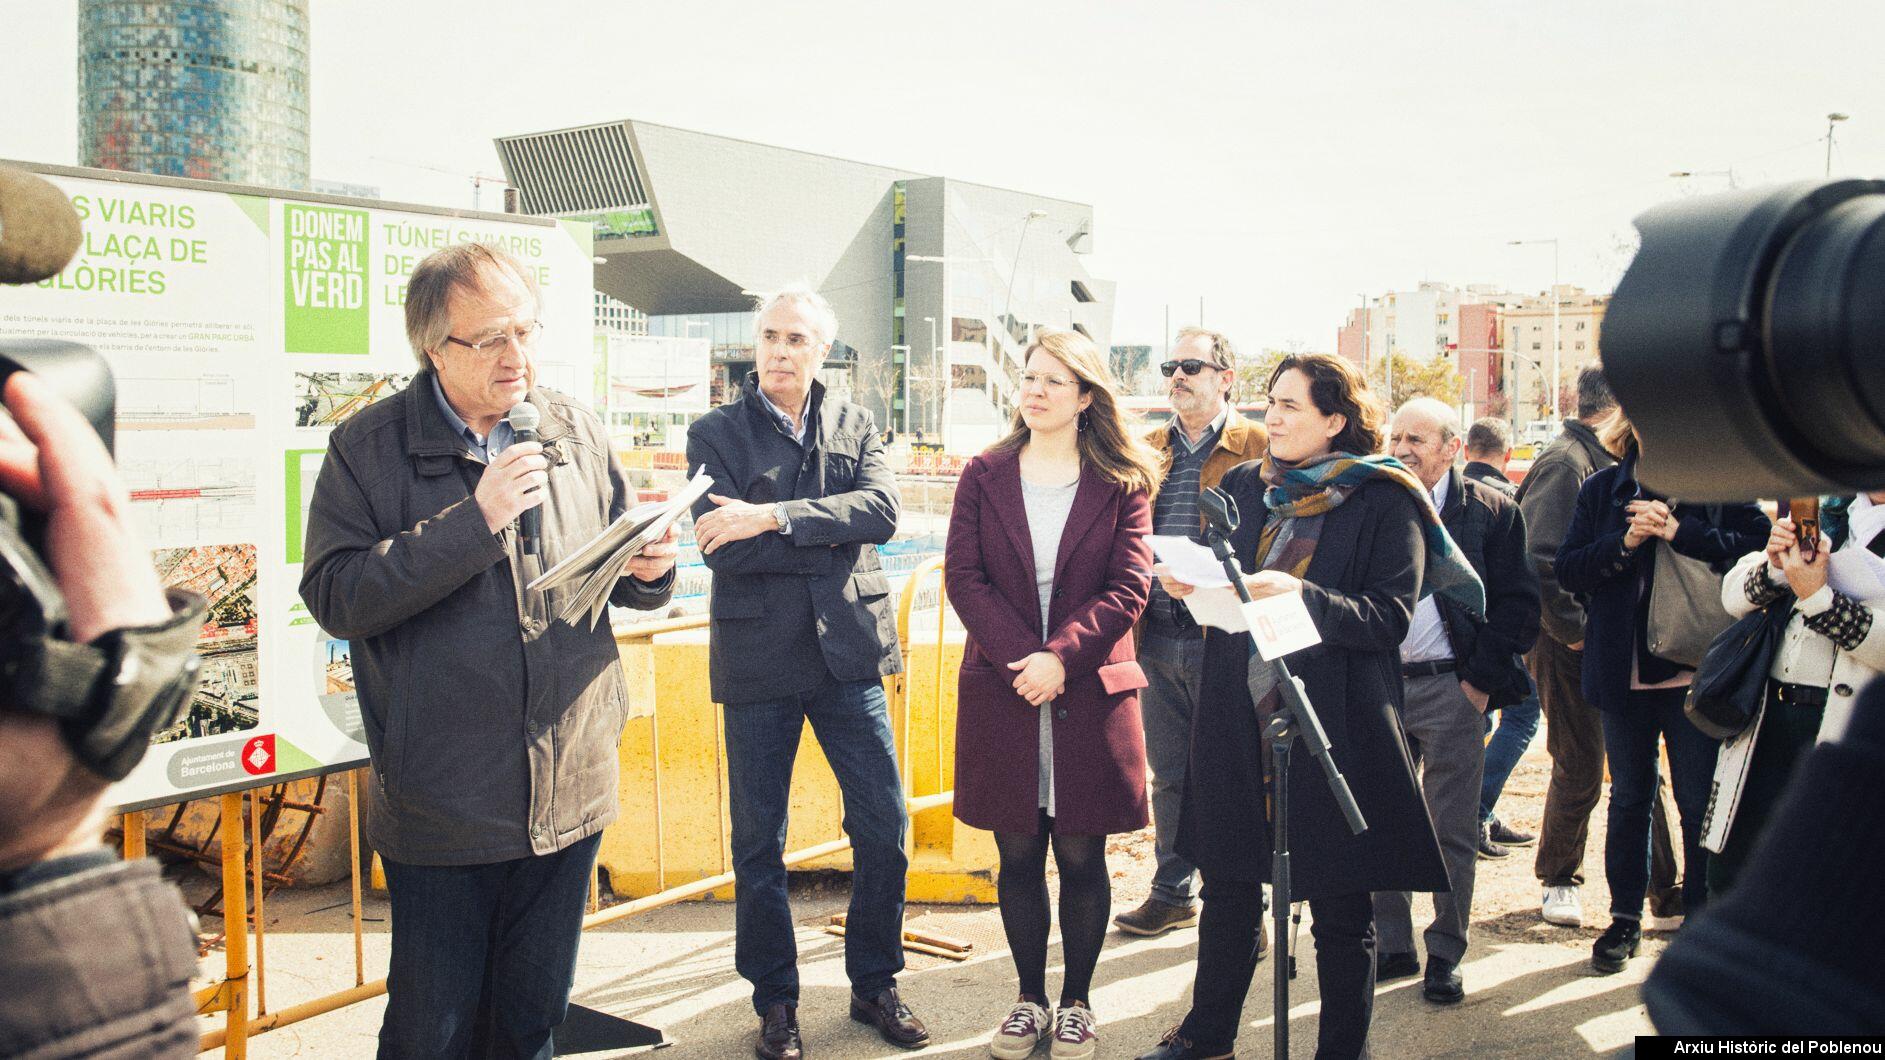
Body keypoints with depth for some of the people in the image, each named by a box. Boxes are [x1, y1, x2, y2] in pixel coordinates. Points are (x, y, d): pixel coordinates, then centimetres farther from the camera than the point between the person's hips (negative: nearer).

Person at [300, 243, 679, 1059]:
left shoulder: (577, 433, 5)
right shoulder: (367, 448, -6)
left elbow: (618, 576, 16)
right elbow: (333, 596, -18)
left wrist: (648, 570, -8)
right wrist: (473, 522, -23)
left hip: (568, 792, 4)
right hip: (440, 803, -3)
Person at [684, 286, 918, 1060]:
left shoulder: (855, 427, 9)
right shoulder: (715, 434, 1)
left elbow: (882, 510, -11)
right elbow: (722, 547, -13)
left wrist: (774, 518, -20)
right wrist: (833, 534, -12)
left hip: (847, 651, 2)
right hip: (756, 660, -2)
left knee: (884, 826, 6)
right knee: (759, 842, 8)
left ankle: (875, 984, 25)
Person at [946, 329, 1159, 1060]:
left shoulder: (1122, 484, 2)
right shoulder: (984, 476, 6)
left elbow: (1129, 587, -5)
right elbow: (963, 577, -2)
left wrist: (1061, 657, -17)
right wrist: (1021, 657, -15)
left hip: (1089, 694, -1)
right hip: (1001, 694, 2)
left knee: (1081, 857, 6)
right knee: (1018, 856, 9)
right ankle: (1029, 998, 24)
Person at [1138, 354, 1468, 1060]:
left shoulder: (1385, 503, -5)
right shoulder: (1243, 487, 10)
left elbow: (1390, 619, -12)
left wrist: (1302, 596, -24)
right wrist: (1189, 583, -5)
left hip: (1334, 728, -4)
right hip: (1239, 722, 5)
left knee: (1340, 907, 5)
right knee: (1228, 886, 15)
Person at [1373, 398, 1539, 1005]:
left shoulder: (1492, 512, -1)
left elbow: (1518, 604, -2)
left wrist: (1481, 678, -8)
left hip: (1450, 688, -3)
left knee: (1453, 833, 5)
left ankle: (1445, 956, 17)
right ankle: (1393, 946, 21)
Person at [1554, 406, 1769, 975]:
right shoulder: (1602, 489, 6)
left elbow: (1760, 547, -14)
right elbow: (1567, 568, -1)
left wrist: (1679, 531, -20)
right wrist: (1624, 543, -16)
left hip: (1696, 672, -2)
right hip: (1623, 668, 2)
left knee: (1700, 803, 4)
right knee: (1628, 798, 13)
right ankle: (1625, 917, 24)